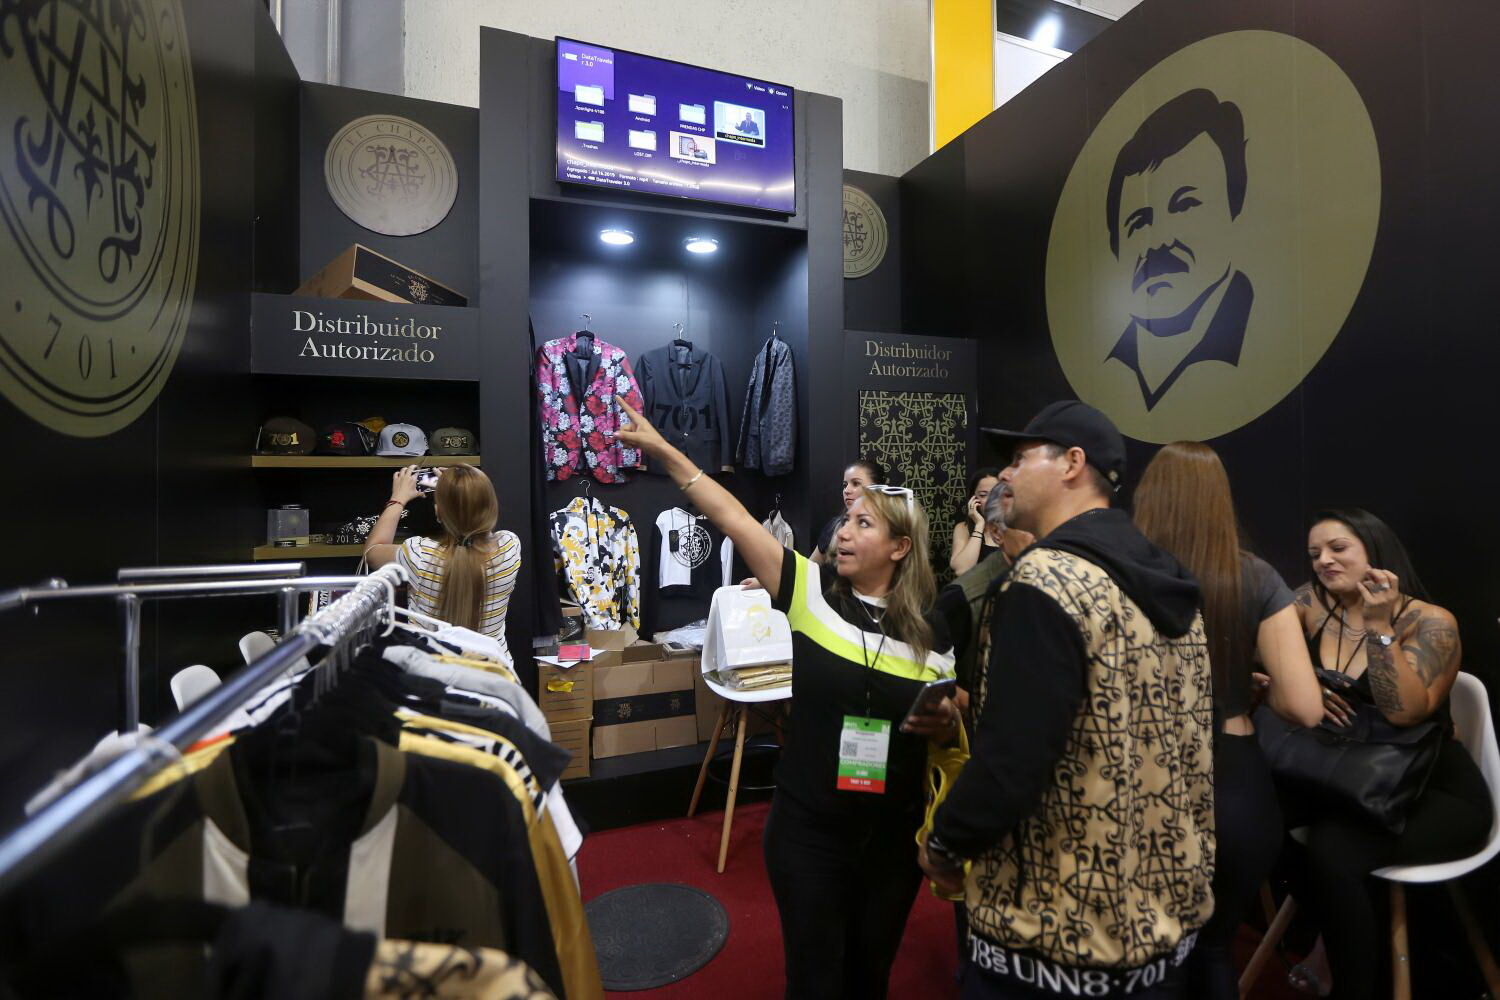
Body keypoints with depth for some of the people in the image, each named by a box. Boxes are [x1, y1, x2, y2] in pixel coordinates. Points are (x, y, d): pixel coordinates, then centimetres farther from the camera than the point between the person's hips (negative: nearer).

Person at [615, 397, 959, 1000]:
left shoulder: (934, 632, -6)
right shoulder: (811, 591, -10)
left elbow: (955, 729, 6)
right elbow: (732, 518, -14)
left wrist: (946, 725, -18)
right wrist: (664, 452, -15)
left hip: (894, 834, 2)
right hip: (807, 828, -1)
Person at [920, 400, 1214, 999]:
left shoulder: (1045, 581, -24)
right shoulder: (1169, 584, 3)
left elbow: (1010, 764, -27)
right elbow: (1144, 743, 11)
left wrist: (944, 844, -9)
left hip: (1057, 935, -7)